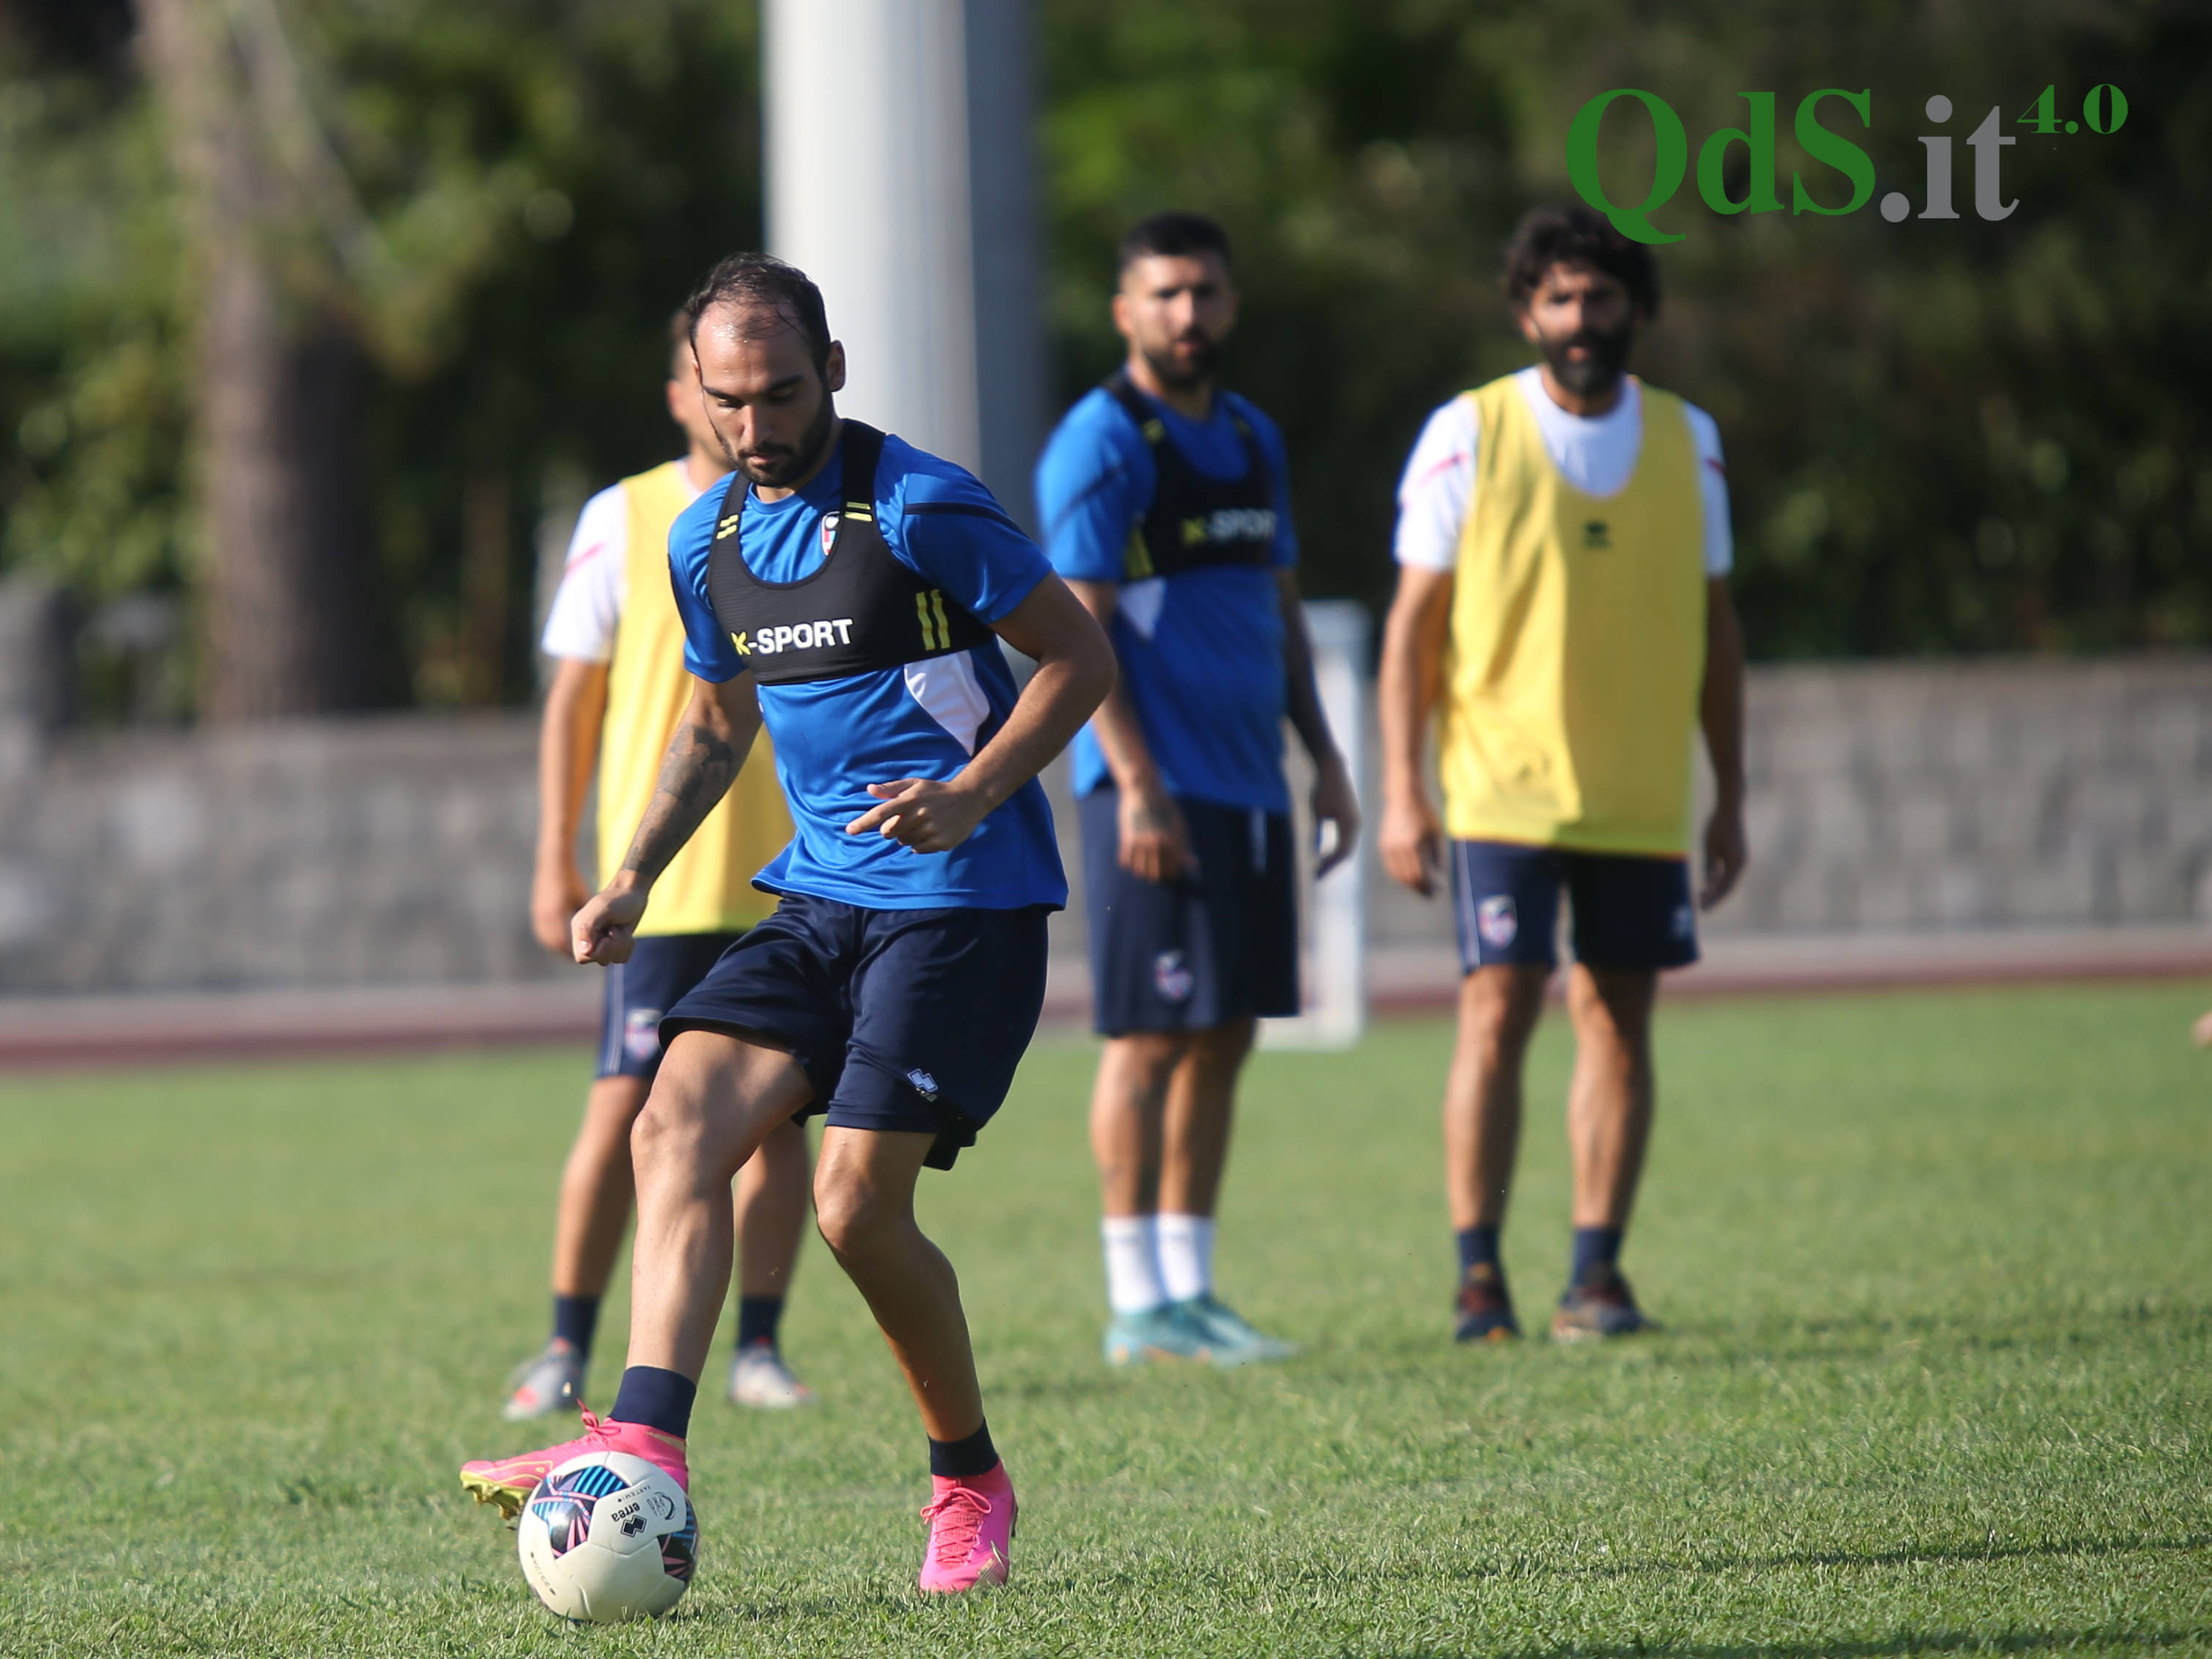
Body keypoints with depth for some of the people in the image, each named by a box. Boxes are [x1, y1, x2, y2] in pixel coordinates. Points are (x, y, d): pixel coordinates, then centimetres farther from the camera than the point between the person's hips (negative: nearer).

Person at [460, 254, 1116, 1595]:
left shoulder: (920, 510, -11)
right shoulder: (707, 542, 10)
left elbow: (1080, 657, -7)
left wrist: (970, 795, -20)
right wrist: (637, 875, 13)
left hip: (964, 898, -7)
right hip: (820, 894, 7)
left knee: (859, 1205, -13)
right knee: (677, 1125, -14)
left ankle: (972, 1486, 7)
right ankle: (645, 1448, -25)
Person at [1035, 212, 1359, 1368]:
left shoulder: (1251, 440, 16)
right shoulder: (1099, 443, -8)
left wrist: (1323, 756, 17)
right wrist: (1137, 784, -19)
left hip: (1250, 784, 8)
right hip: (1159, 790, -8)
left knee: (1224, 1039, 8)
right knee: (1150, 1037, -6)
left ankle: (1191, 1287, 12)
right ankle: (1138, 1305, -4)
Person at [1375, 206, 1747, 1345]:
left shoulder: (1686, 441, 8)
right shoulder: (1468, 435, -2)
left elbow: (1714, 625, 14)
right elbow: (1414, 620, -1)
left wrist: (1730, 798, 11)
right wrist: (1401, 794, -7)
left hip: (1643, 801, 3)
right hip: (1503, 787, -3)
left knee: (1618, 1025, 3)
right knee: (1496, 1016, -9)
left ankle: (1596, 1272, 8)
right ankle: (1479, 1274, -4)